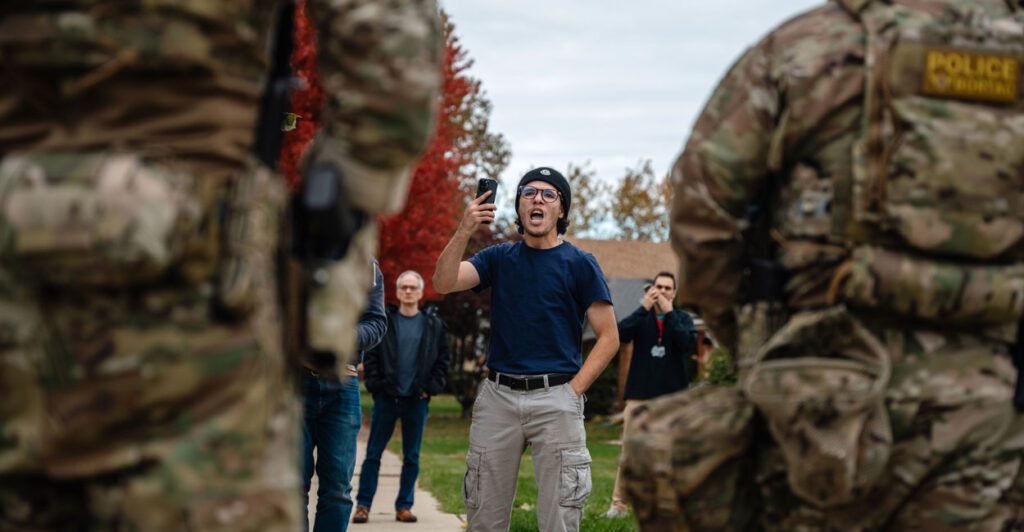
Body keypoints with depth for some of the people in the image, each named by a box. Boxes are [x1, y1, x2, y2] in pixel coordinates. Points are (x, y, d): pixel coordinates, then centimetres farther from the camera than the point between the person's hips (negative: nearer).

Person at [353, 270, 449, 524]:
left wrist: (431, 388, -1)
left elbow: (442, 360, 9)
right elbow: (370, 356, 4)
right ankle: (363, 504, 4)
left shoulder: (434, 326, 7)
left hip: (417, 400, 1)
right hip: (386, 398, -1)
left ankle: (404, 506, 15)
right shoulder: (384, 321, 4)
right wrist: (376, 385, -6)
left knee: (412, 457, 6)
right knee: (373, 453, -1)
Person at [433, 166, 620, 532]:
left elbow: (608, 337, 1)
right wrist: (464, 232, -18)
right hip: (498, 396, 3)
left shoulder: (580, 264, 4)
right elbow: (443, 283, -4)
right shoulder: (498, 258, 12)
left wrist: (573, 390, -8)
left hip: (556, 399, -3)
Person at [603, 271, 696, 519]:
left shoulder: (683, 319, 8)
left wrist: (669, 313, -11)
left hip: (672, 397, 0)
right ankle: (619, 504, 2)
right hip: (640, 396, 0)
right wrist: (643, 308, -15)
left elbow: (690, 345, -11)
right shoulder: (641, 317, 8)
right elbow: (620, 334, -10)